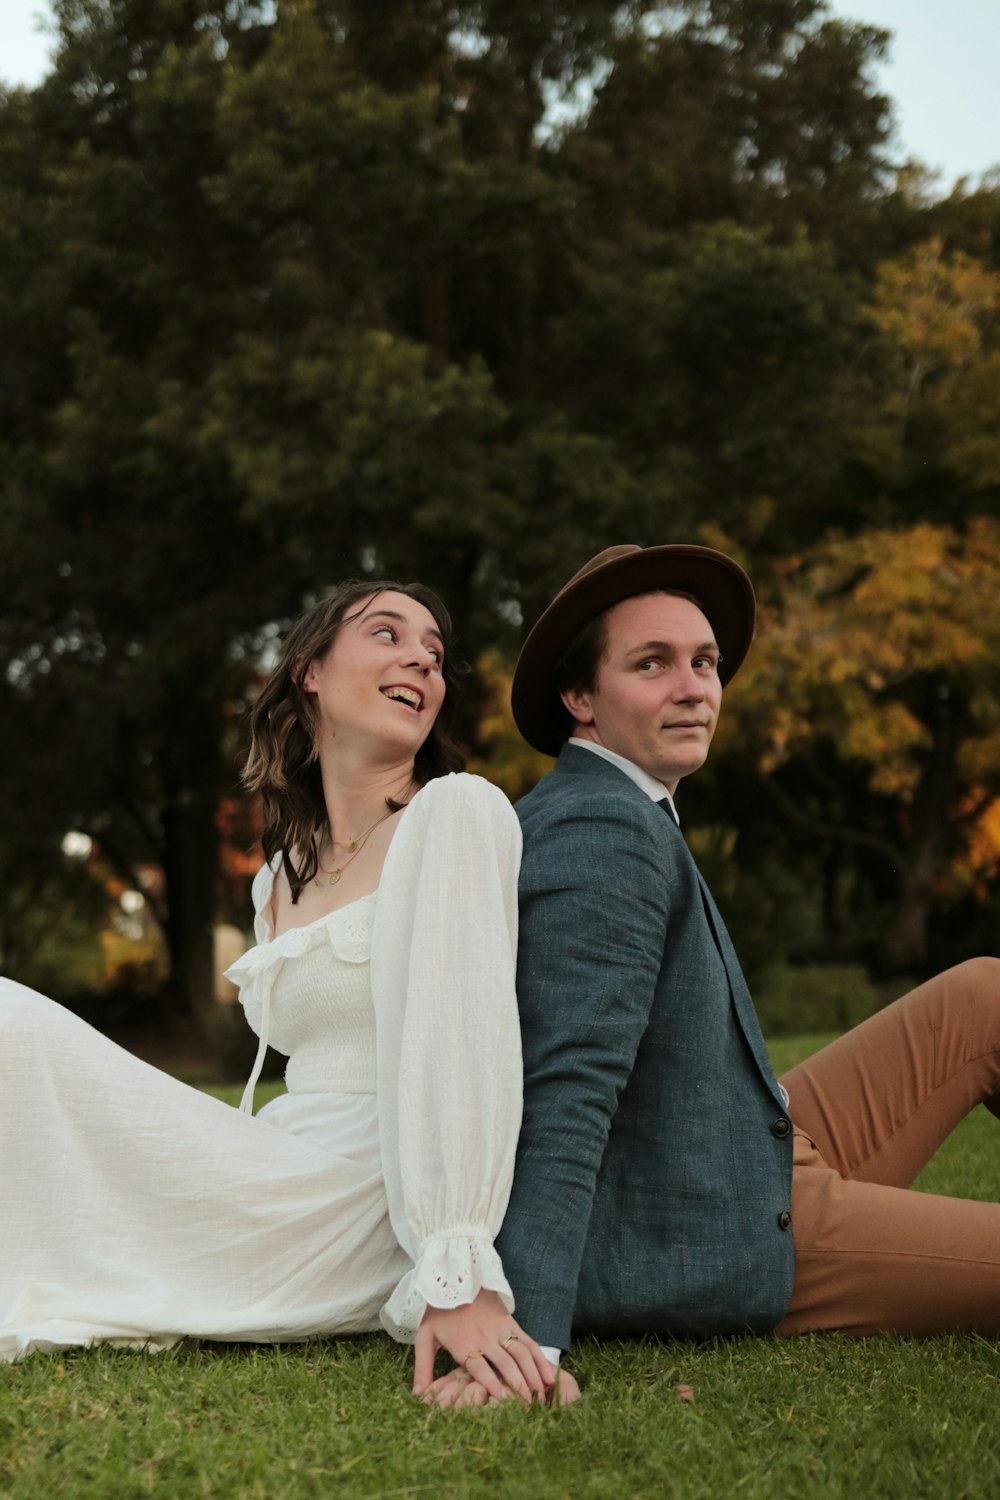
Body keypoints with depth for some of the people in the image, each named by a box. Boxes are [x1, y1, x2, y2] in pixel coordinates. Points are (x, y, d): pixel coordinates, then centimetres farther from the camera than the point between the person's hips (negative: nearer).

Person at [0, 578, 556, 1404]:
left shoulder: (455, 810, -6)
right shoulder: (278, 880, 18)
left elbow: (460, 1041, -18)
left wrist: (456, 1278, -26)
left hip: (360, 1226, -7)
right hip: (289, 1198, 7)